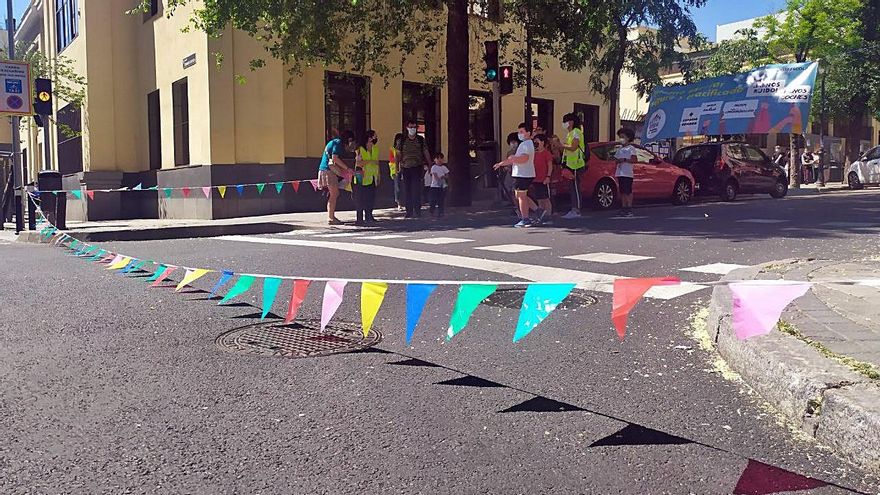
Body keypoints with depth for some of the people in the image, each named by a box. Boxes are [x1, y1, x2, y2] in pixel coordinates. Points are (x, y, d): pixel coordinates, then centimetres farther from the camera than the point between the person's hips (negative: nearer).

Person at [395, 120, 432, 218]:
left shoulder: (421, 140, 6)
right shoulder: (402, 141, 7)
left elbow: (426, 154, 9)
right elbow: (398, 155, 10)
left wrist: (429, 166, 4)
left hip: (417, 167, -2)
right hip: (406, 168, 2)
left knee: (417, 190, -10)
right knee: (407, 191, 4)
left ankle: (417, 211, -6)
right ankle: (409, 212, 12)